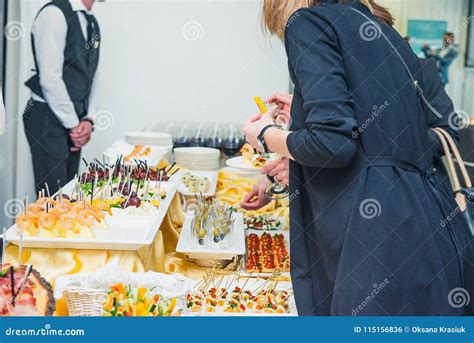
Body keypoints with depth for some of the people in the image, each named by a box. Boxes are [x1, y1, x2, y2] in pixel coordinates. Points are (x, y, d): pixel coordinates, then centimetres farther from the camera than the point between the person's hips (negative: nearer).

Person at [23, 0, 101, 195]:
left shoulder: (92, 24, 12)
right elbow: (50, 79, -18)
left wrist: (88, 120, 1)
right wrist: (74, 125, -13)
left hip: (75, 122, 8)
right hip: (48, 120, -8)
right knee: (53, 196, -7)